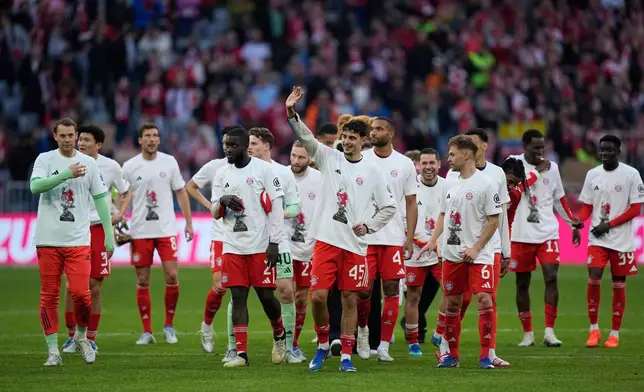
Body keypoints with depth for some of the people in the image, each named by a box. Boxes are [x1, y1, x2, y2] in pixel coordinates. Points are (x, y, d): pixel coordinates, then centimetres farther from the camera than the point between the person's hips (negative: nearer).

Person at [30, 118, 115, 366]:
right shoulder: (45, 159, 2)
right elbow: (35, 186, -16)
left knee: (80, 293, -9)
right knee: (49, 296, 1)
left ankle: (81, 336, 17)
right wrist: (66, 174, -22)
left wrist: (109, 235, 7)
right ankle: (53, 351, 8)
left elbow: (100, 199, 10)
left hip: (78, 240, 1)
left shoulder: (89, 163, 7)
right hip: (48, 240, -1)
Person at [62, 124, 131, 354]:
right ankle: (72, 336, 10)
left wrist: (120, 213, 0)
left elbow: (126, 192, 14)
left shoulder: (110, 166, 0)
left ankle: (91, 338, 11)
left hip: (100, 229, 0)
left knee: (95, 286, 1)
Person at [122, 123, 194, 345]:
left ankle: (169, 325, 11)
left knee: (171, 277, -7)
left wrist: (188, 222, 5)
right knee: (142, 282, 2)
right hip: (140, 232, 0)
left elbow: (181, 192, 9)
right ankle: (147, 332, 9)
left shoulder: (169, 162, 3)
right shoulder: (130, 167, 1)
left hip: (166, 229, 0)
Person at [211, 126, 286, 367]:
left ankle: (279, 336, 28)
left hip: (261, 246, -4)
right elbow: (215, 214, 13)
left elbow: (276, 207, -5)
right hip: (233, 247, 4)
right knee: (238, 297, -1)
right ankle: (241, 353, 0)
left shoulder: (264, 169, -4)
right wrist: (222, 201, -11)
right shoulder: (222, 174, 10)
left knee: (266, 295, -1)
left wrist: (274, 243, -11)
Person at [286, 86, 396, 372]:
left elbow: (388, 207, 11)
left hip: (355, 244, 0)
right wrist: (291, 112, -22)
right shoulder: (329, 158, 6)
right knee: (318, 296, -7)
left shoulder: (371, 171, 6)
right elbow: (305, 137, -8)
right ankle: (323, 345, 15)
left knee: (350, 300, 3)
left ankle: (346, 356, 11)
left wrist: (368, 226, -2)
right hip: (326, 239, 0)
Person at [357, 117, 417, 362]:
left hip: (393, 238, 1)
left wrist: (410, 238, 0)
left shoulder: (405, 164, 4)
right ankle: (363, 329, 26)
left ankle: (384, 346, 4)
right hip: (363, 237, 0)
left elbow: (411, 204, 7)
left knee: (392, 290, -2)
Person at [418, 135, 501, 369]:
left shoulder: (485, 184, -9)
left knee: (484, 299, -14)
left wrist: (475, 248, -15)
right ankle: (452, 354, 20)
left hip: (478, 255, -6)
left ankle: (485, 356, -9)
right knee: (452, 302, 9)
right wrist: (433, 241, 6)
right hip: (451, 254, 6)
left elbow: (494, 220, -9)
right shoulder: (451, 184, 11)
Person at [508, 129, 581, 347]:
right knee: (522, 283, 5)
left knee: (551, 277, -12)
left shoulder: (551, 167, 9)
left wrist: (572, 223, 16)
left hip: (548, 233, 2)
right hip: (521, 235, -2)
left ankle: (549, 332, -10)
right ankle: (527, 333, 15)